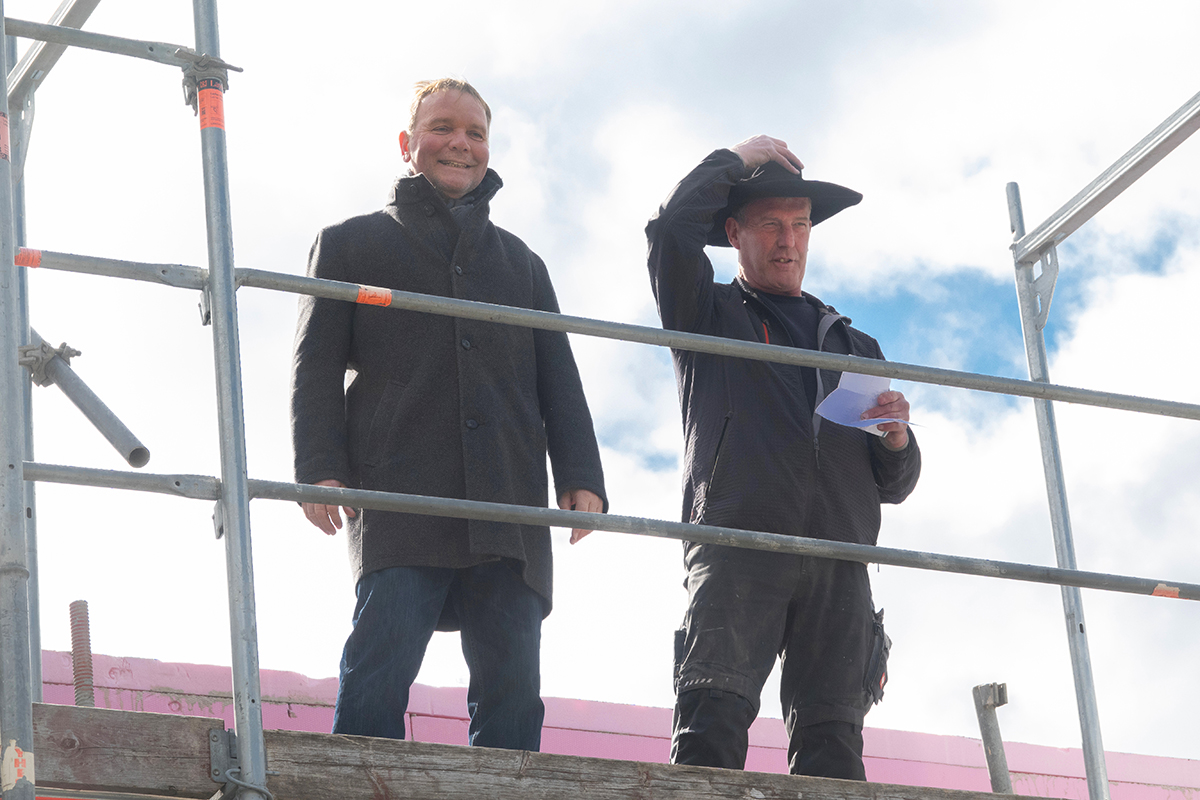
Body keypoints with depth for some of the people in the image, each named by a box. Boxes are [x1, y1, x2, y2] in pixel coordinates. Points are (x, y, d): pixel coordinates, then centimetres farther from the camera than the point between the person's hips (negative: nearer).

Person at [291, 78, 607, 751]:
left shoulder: (521, 263, 30)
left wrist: (581, 478, 4)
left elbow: (559, 380, 21)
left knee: (512, 687, -6)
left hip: (509, 507, 3)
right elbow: (317, 365, 10)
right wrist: (321, 468, -7)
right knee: (379, 674, -17)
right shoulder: (352, 244, 20)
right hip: (399, 497, -3)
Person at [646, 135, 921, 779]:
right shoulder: (709, 313, 23)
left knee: (832, 744, -13)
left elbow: (894, 486, 28)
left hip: (839, 562, 3)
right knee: (712, 724, -22)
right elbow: (672, 229, 1)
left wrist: (897, 440, 5)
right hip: (736, 540, -3)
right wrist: (736, 161, 15)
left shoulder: (853, 345, 31)